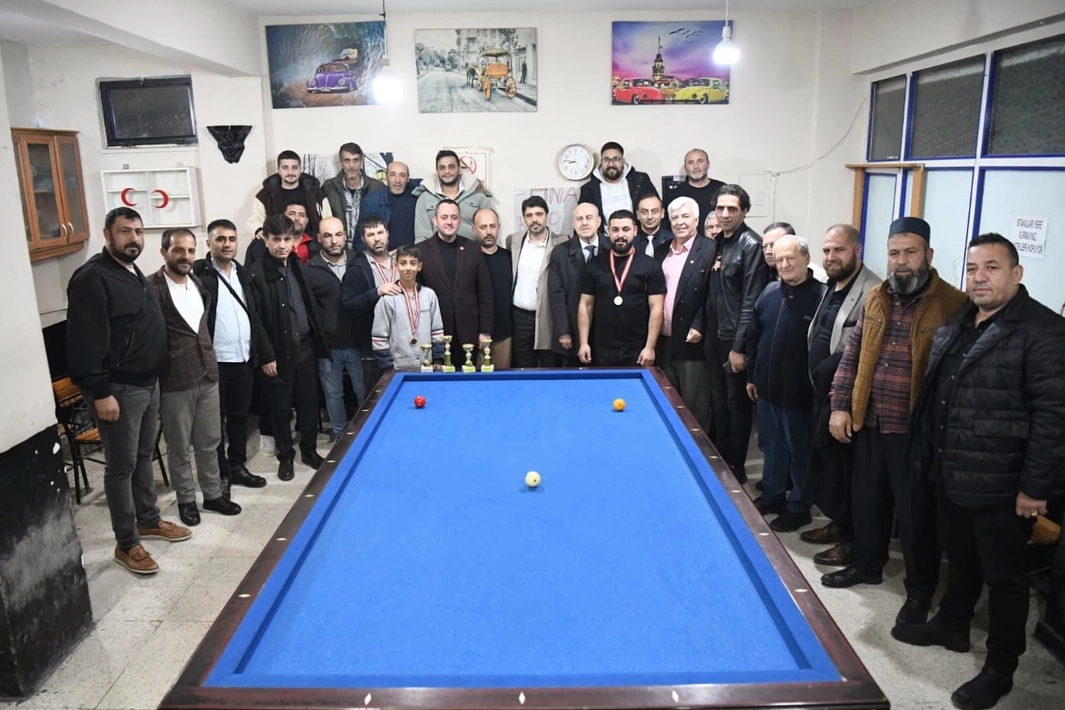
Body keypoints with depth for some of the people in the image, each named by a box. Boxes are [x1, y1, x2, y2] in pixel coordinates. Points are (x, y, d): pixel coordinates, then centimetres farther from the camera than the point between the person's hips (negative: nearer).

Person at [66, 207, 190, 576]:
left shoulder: (133, 273, 12)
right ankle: (127, 544, 13)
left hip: (148, 383, 9)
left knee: (143, 456, 20)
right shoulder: (92, 278, -18)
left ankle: (148, 519, 36)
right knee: (122, 466, 2)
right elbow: (86, 343, -21)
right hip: (119, 389, -9)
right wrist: (100, 392, -22)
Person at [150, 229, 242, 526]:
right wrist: (159, 369, -11)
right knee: (179, 447, 10)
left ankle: (213, 494, 30)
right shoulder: (152, 289, -14)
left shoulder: (198, 283, 10)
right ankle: (186, 500, 25)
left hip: (207, 376, 6)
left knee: (209, 442, 16)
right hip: (175, 382, -6)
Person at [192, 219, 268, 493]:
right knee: (216, 419, 5)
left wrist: (256, 349, 10)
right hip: (215, 360, -6)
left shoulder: (243, 273, 12)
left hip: (243, 359, 6)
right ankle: (220, 473, 16)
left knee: (240, 415, 15)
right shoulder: (198, 273, -9)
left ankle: (238, 466, 27)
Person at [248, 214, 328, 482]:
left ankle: (309, 450, 29)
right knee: (280, 406, 7)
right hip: (278, 351, -5)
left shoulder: (299, 267, 7)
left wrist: (319, 341, 10)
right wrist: (266, 355, -14)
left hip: (305, 346, 5)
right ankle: (285, 456, 22)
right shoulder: (256, 273, -10)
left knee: (309, 401, 13)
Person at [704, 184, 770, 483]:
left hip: (736, 340, -7)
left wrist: (739, 346, -19)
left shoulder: (752, 245, -14)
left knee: (737, 404, 4)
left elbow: (751, 302, -18)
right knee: (718, 401, 16)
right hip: (715, 336, 8)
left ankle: (736, 468, 17)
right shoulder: (717, 242, 10)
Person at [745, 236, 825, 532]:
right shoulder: (769, 292, 5)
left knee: (800, 451, 9)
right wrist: (751, 375, 14)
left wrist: (816, 385, -15)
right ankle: (772, 495, 36)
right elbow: (754, 337, 13)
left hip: (799, 392, -6)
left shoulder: (821, 297, -14)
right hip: (767, 388, 6)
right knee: (773, 445, 20)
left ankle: (798, 507, 23)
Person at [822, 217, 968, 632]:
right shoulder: (875, 299, 7)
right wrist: (840, 406, 5)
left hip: (915, 430, -6)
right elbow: (852, 355, 11)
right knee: (867, 499, 20)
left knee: (916, 513, 6)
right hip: (869, 423, 6)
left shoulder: (952, 305, -11)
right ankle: (867, 565, 40)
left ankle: (920, 591, 24)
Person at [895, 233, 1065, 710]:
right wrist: (926, 454, 15)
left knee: (1004, 576, 9)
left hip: (1000, 485, -7)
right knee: (959, 558, 24)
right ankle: (951, 625, 44)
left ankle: (999, 669, 25)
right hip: (950, 474, 7)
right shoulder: (953, 325, 9)